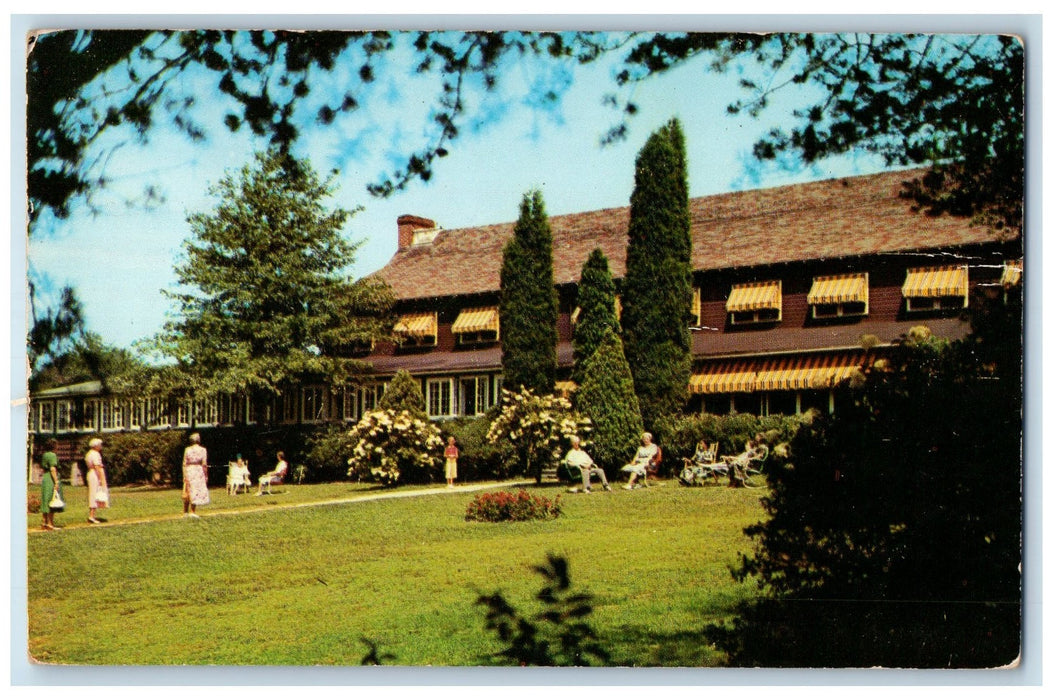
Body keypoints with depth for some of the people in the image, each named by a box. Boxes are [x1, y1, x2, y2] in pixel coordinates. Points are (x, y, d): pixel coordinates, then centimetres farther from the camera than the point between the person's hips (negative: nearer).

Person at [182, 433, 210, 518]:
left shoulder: (187, 450, 1)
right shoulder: (202, 450, -5)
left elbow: (184, 464, 0)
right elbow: (204, 464, -9)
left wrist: (184, 475, 3)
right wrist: (206, 475, -2)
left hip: (188, 470, 3)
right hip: (199, 470, -3)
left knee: (187, 492, 12)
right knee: (196, 491, 2)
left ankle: (185, 512, 17)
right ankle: (192, 512, -1)